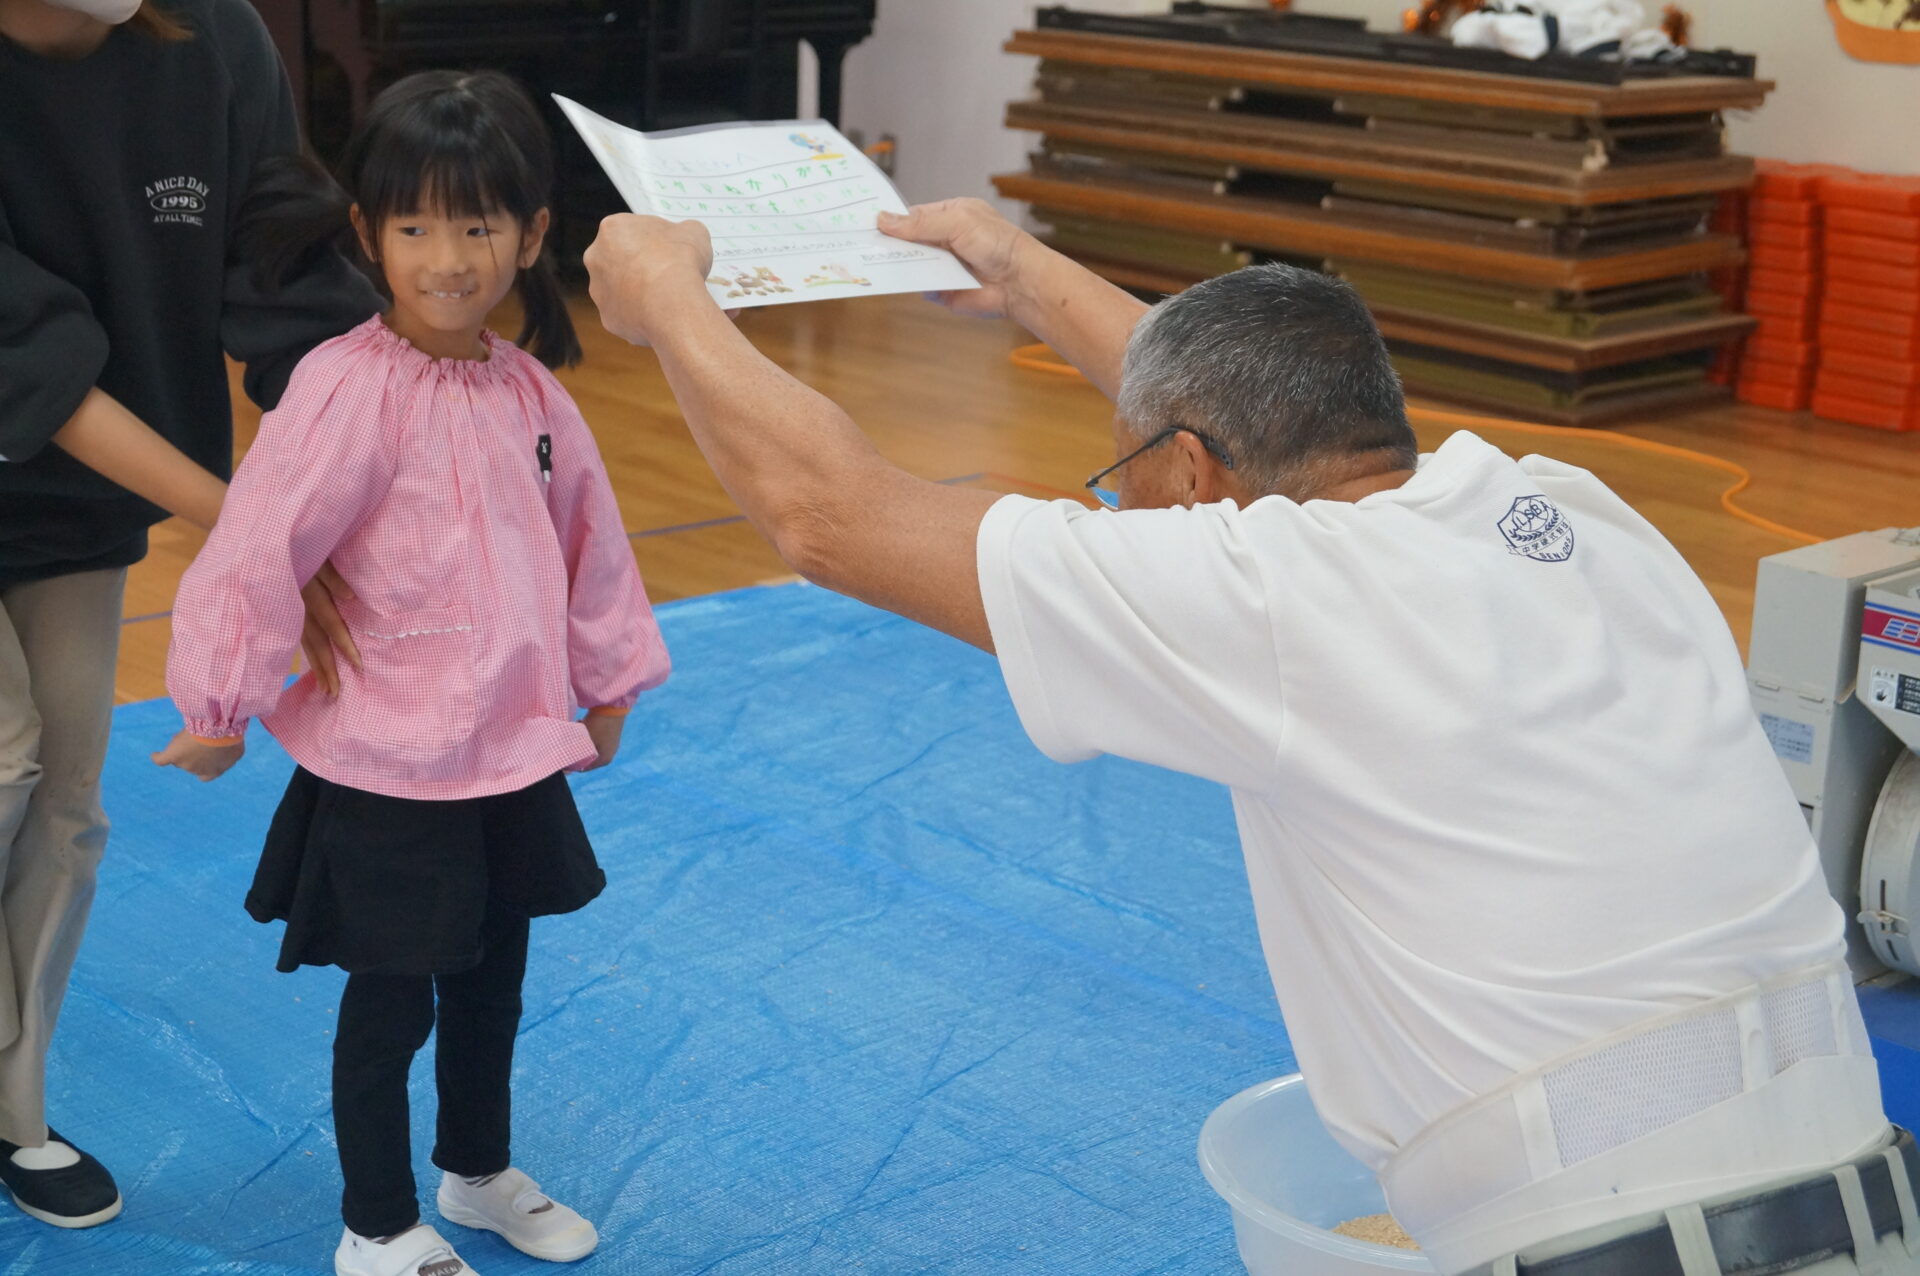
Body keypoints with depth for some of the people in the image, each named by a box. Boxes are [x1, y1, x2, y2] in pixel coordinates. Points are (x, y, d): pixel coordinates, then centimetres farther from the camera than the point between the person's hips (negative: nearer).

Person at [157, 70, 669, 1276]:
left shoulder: (529, 392, 1)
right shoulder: (346, 388, -20)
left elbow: (588, 539, 13)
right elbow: (262, 546, -21)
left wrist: (608, 678, 21)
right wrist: (224, 704, -17)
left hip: (518, 752, 7)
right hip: (385, 768, -6)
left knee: (493, 978, 22)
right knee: (391, 999, 8)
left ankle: (481, 1172, 45)